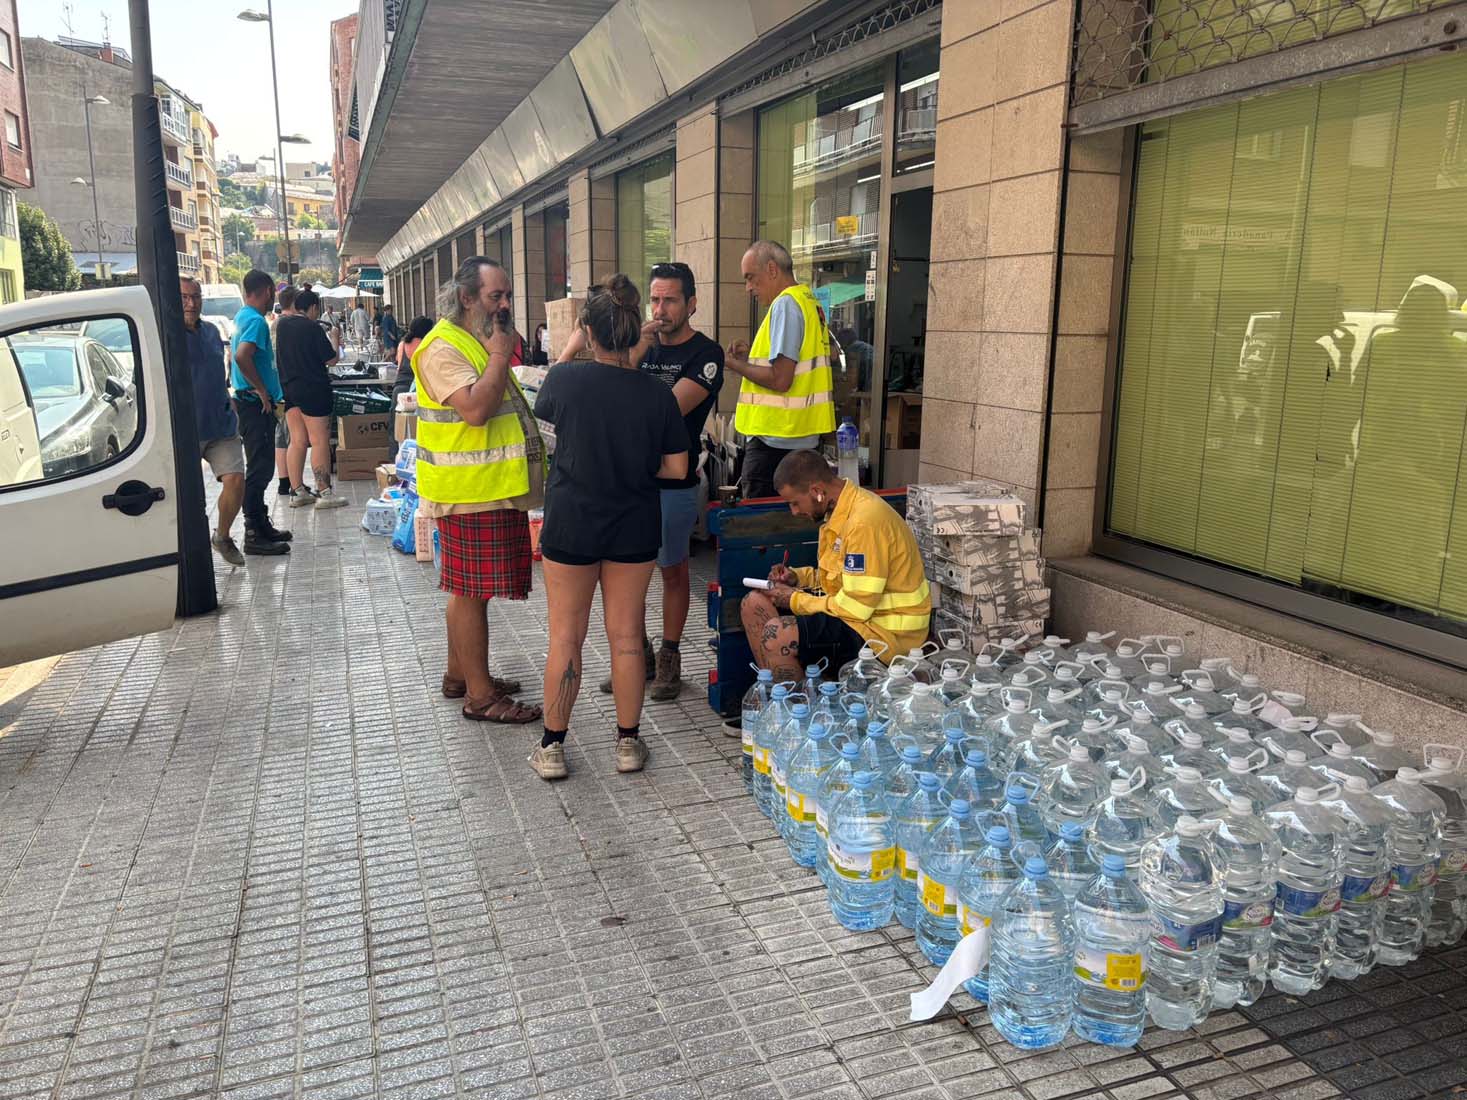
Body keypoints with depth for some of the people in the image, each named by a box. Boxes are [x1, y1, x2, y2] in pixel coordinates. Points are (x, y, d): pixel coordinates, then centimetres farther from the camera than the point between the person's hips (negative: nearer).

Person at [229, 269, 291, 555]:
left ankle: (261, 526, 25)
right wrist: (262, 390, -21)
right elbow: (242, 356, -31)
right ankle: (254, 535, -4)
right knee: (259, 468, -7)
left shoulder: (241, 317, 16)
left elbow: (233, 355, 26)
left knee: (259, 467, 16)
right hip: (256, 404, -10)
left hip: (247, 401, 11)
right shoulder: (256, 320, -16)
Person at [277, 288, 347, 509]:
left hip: (288, 388, 7)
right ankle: (324, 492, -2)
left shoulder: (282, 324, 7)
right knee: (320, 441, -2)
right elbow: (331, 360, -9)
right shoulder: (313, 328, -13)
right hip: (313, 389, -7)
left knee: (297, 441, 10)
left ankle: (297, 491, 13)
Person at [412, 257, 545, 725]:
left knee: (468, 589, 17)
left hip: (495, 489, 10)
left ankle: (460, 673, 30)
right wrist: (501, 357, -18)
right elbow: (475, 409, -28)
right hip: (470, 492, -10)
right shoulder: (444, 347, -14)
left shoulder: (481, 342, 18)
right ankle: (480, 695, 4)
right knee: (471, 591, -3)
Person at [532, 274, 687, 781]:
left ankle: (552, 747, 18)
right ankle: (629, 742, 22)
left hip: (571, 525, -1)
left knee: (566, 637, 9)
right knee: (626, 636, 12)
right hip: (634, 528, 2)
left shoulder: (564, 379, -13)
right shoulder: (657, 393, -9)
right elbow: (676, 469, -4)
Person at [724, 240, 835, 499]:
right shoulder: (808, 301, 15)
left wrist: (733, 364, -8)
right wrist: (751, 355, 12)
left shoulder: (785, 304, -14)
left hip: (775, 440, -10)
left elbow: (780, 380, -20)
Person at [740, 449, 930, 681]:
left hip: (883, 632, -10)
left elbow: (856, 607, -25)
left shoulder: (865, 522, -25)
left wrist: (795, 600, -13)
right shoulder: (841, 509, 7)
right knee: (754, 604, 6)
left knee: (777, 634, -27)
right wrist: (798, 576, 5)